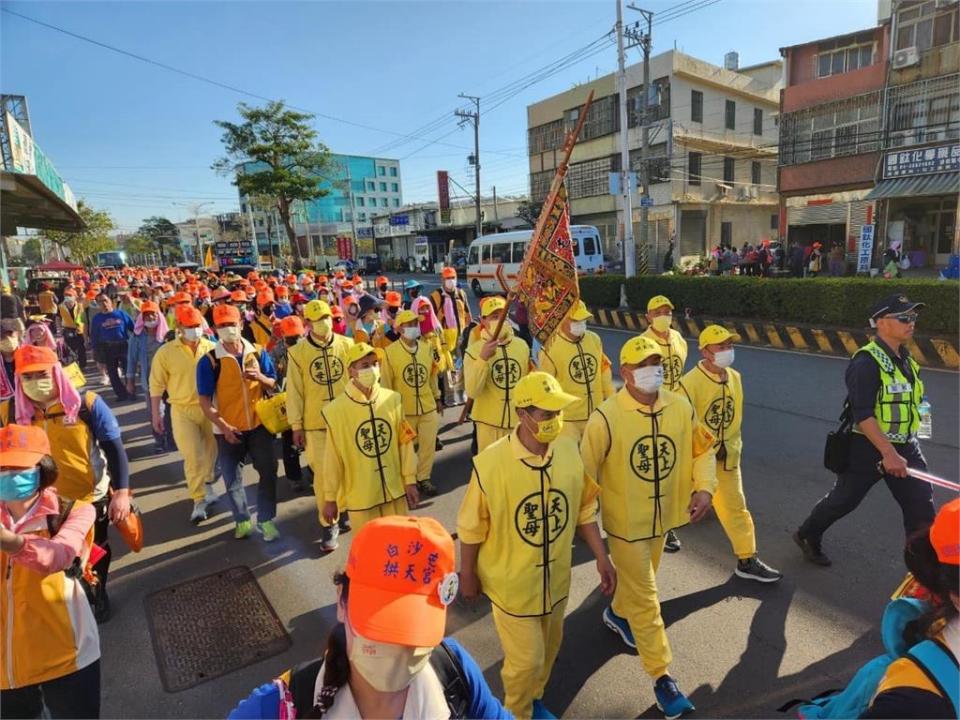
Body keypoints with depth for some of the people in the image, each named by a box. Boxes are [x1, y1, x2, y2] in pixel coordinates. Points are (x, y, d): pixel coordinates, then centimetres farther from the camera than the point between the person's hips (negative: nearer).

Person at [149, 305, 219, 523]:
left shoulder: (211, 348, -4)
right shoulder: (166, 352, -7)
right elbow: (156, 384, -1)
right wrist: (156, 414, 0)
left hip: (210, 408, 2)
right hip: (182, 410, -2)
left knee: (211, 452, 15)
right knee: (192, 457, -3)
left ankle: (208, 485, 40)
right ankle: (199, 502, 8)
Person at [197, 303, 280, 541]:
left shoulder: (258, 353, -1)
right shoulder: (209, 361, -10)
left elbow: (274, 385, 5)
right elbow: (205, 401, -10)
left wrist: (260, 377, -17)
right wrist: (224, 426, -19)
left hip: (259, 424, 2)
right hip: (228, 429, -2)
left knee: (268, 471, 4)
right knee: (232, 479, 11)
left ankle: (266, 520, 20)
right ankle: (242, 520, 31)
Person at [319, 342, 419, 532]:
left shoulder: (393, 399, -6)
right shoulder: (336, 410, -14)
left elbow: (405, 442, 2)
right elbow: (333, 458, -7)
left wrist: (410, 480, 4)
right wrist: (330, 498, 0)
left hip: (395, 491, 3)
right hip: (360, 495, -3)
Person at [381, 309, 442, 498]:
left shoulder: (427, 348, 2)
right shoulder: (390, 352, -10)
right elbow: (386, 383, -5)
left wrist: (437, 398, 15)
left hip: (428, 407, 3)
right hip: (403, 410, -3)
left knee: (428, 445, 9)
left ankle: (424, 479, 25)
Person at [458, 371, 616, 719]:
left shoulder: (569, 450, -13)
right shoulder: (490, 463, -27)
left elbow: (584, 509, 1)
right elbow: (471, 528, -14)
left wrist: (601, 557, 2)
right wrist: (467, 575, -3)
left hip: (555, 576, 5)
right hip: (512, 581, -5)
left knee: (548, 648, 24)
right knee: (525, 659, 10)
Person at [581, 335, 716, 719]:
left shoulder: (680, 407, -10)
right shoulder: (606, 417, -25)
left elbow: (702, 447, 5)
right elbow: (585, 471, -18)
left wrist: (704, 488, -8)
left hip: (663, 515, 6)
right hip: (625, 521, -5)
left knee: (638, 580, 29)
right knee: (644, 597, 6)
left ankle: (617, 612, 59)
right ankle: (662, 676, 23)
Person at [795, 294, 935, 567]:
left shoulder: (905, 359, 7)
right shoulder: (867, 363, -21)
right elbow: (862, 415, -28)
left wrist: (900, 450, 20)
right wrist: (888, 453, -33)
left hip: (906, 446, 7)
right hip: (868, 447, -7)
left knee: (922, 507, 4)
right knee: (843, 500, 10)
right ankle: (807, 536, 33)